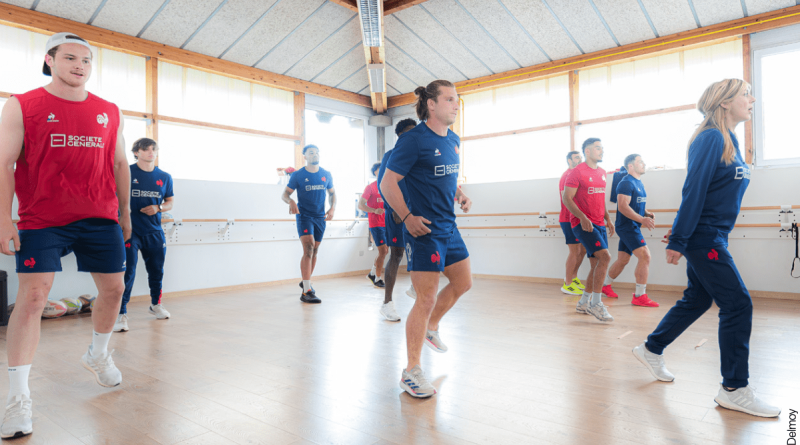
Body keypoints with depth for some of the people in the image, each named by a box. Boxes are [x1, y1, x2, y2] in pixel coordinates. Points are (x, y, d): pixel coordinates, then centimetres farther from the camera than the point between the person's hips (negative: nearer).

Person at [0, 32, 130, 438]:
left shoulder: (109, 112, 10)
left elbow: (119, 164, 15)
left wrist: (125, 212, 14)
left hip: (101, 218, 4)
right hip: (41, 220, -3)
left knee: (113, 288, 8)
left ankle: (98, 355, 35)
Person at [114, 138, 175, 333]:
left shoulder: (164, 177, 6)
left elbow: (170, 201, 13)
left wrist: (158, 208, -6)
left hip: (154, 232, 4)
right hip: (130, 230, -4)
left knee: (156, 270, 15)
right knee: (127, 272, -10)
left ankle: (156, 304, 37)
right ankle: (121, 313, -2)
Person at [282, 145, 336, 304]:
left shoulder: (326, 175, 5)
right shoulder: (297, 175, -4)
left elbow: (332, 193, 16)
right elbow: (285, 194, -3)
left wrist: (333, 208, -2)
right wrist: (291, 201, -26)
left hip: (320, 217, 5)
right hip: (304, 216, -5)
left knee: (314, 252, 14)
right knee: (308, 249, -21)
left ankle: (306, 281, 36)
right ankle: (306, 291, -22)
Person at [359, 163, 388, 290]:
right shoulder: (371, 187, -4)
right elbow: (360, 205, -9)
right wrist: (375, 210, -23)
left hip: (387, 223, 7)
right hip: (376, 224, -7)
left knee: (385, 251, 12)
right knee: (383, 251, -9)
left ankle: (372, 273, 30)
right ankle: (378, 279, 4)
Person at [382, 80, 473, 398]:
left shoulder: (453, 141, 12)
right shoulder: (414, 140, -13)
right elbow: (387, 183, -13)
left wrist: (460, 196, 7)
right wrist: (407, 218, -18)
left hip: (449, 227, 9)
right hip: (423, 230, -9)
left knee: (463, 282, 18)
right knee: (426, 299, -6)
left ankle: (431, 329, 41)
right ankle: (411, 372, 7)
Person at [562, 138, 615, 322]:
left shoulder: (602, 173, 16)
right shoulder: (577, 172, -8)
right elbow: (566, 198, -12)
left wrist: (608, 219, 15)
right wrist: (582, 217, -23)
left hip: (599, 224, 8)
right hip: (583, 223, -8)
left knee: (597, 265, 8)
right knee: (605, 257, -20)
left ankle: (583, 304, 21)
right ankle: (596, 303, -11)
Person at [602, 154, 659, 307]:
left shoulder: (639, 184, 17)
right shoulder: (627, 183, -14)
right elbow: (623, 207, -22)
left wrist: (648, 214, 4)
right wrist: (642, 220, -27)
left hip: (632, 227, 10)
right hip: (627, 226, -10)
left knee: (623, 260, 16)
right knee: (645, 256, -15)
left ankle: (605, 285, 31)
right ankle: (639, 296, -10)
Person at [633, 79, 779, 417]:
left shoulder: (729, 140, 15)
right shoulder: (711, 138, -13)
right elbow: (693, 191, -18)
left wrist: (682, 231, 16)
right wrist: (678, 240, -20)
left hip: (713, 237, 9)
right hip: (703, 237, -9)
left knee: (697, 300, 15)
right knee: (737, 304, -5)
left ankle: (651, 350, 30)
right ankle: (734, 389, 5)